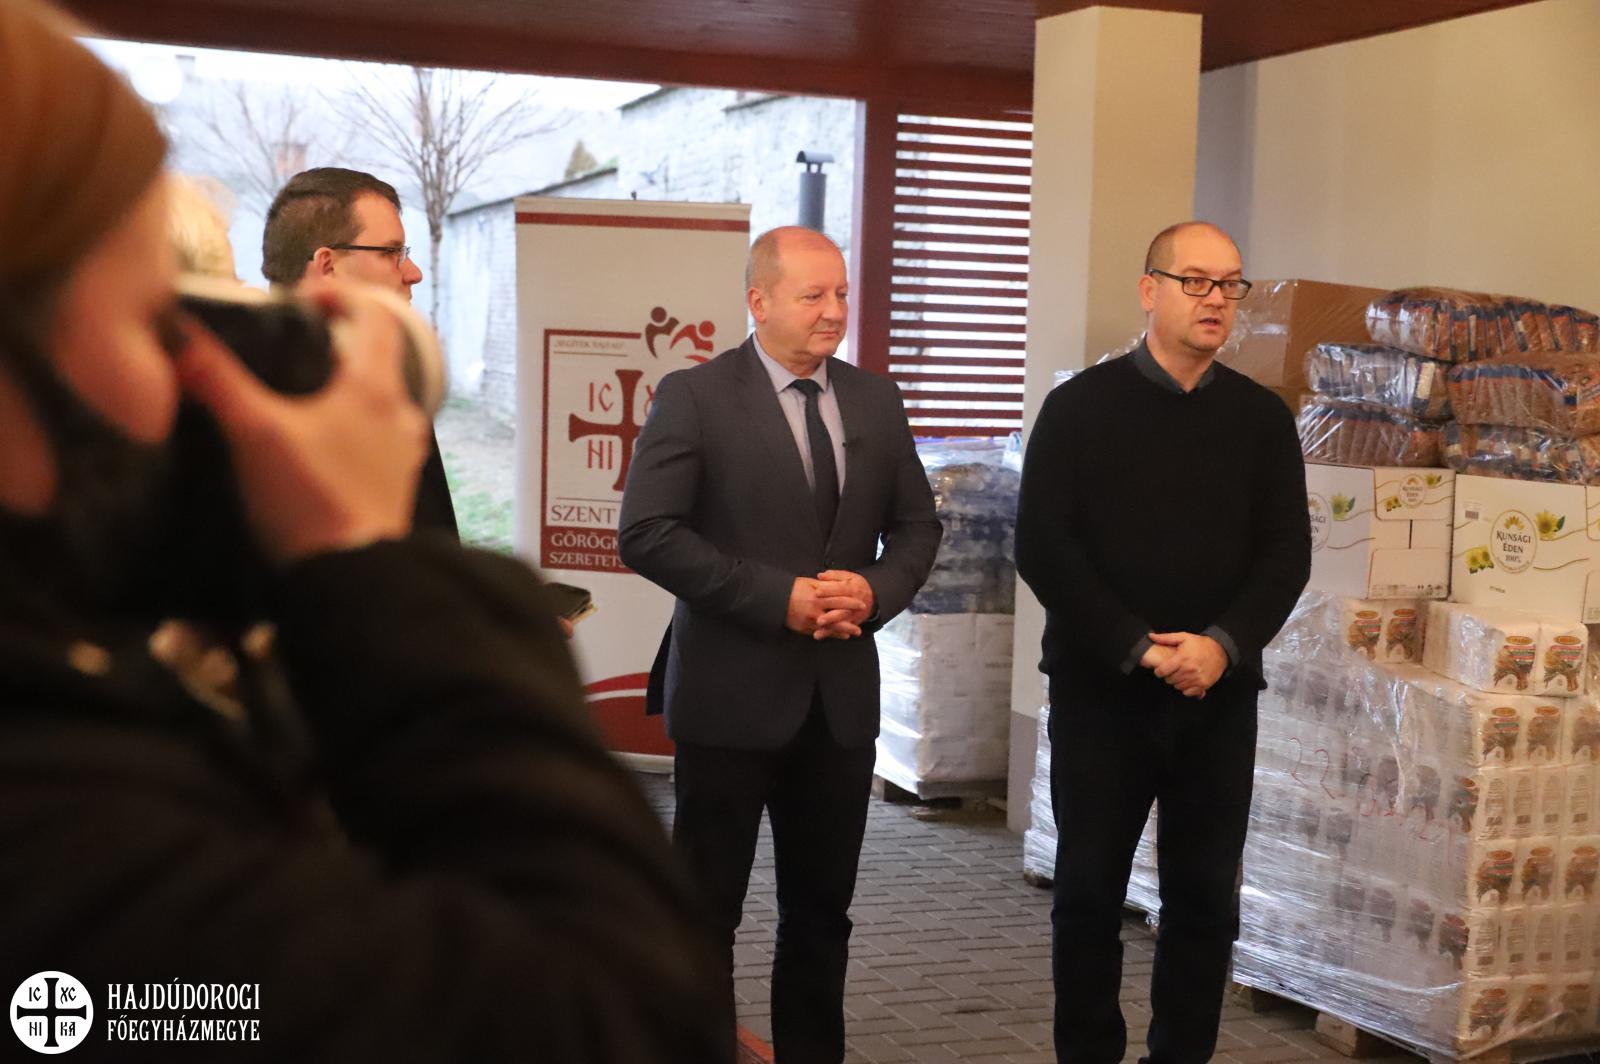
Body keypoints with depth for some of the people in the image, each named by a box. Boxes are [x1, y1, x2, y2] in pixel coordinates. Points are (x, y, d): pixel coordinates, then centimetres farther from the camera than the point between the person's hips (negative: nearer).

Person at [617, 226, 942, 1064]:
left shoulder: (876, 401, 8)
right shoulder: (693, 397, -8)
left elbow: (916, 525, 13)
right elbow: (646, 534, -14)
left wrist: (876, 590, -9)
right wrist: (779, 598, -19)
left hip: (842, 694, 5)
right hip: (733, 692, -5)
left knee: (822, 910, 15)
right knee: (704, 909, 6)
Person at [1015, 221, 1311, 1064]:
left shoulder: (1262, 417, 8)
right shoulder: (1080, 407, -1)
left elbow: (1285, 553, 3)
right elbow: (1042, 546, -8)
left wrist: (1223, 644, -14)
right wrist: (1138, 648, -15)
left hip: (1220, 696, 3)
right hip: (1100, 689, -2)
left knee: (1206, 896, 7)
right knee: (1089, 890, 5)